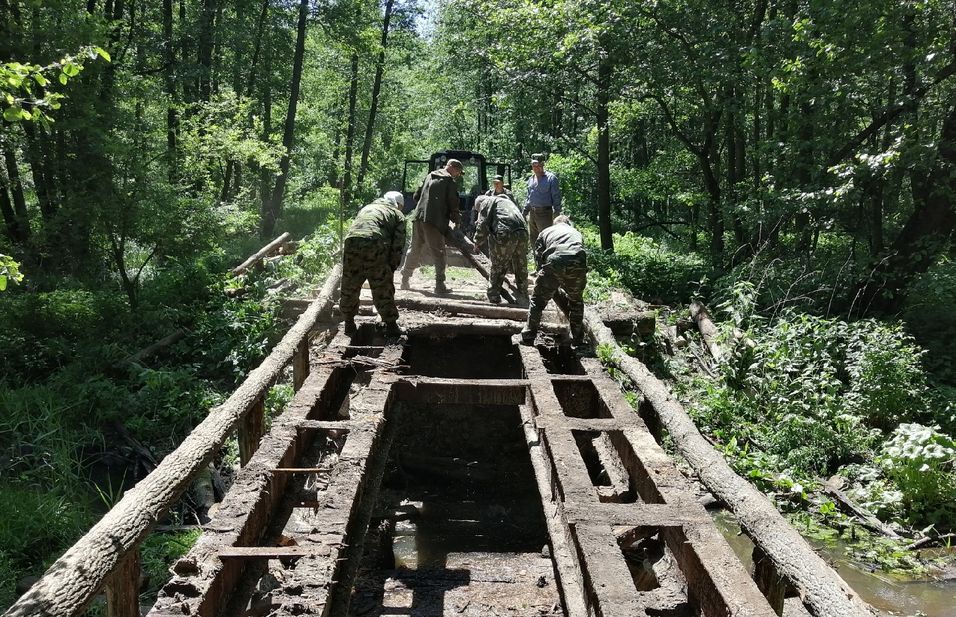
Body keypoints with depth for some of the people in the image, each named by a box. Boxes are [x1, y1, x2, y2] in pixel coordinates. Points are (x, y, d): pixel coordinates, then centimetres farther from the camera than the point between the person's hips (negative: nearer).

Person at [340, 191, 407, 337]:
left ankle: (349, 324, 26)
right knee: (383, 289, 8)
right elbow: (398, 244, 9)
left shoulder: (366, 208, 36)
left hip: (351, 243, 4)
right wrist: (392, 267, 14)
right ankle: (391, 326, 16)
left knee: (349, 288, 16)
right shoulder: (397, 214, 22)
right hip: (376, 246, -3)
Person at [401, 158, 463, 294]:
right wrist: (457, 219, 10)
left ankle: (404, 280, 21)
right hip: (435, 221, -6)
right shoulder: (450, 182, -3)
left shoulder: (430, 175, 16)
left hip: (419, 217, 6)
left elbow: (416, 195, 20)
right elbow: (453, 205, -4)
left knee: (414, 250, 16)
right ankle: (440, 285, -5)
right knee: (438, 253, -1)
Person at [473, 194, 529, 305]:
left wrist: (477, 243, 13)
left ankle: (494, 298, 9)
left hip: (504, 234, -7)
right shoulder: (507, 201, 37)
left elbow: (482, 224, 2)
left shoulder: (486, 203, 15)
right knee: (521, 268, 16)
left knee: (497, 268, 5)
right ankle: (523, 298, 22)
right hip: (522, 232, 7)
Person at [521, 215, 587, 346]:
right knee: (576, 300, 26)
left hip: (554, 263, -2)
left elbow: (538, 258, 22)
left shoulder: (546, 232, 31)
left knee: (538, 300, 16)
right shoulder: (576, 233, 37)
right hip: (578, 265, 2)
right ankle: (578, 337, 32)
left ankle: (528, 336, 19)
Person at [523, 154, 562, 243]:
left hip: (545, 213, -7)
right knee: (533, 239, 12)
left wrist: (556, 215, -12)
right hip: (532, 213, 7)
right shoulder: (531, 179, 14)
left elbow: (556, 197, -7)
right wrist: (524, 212, 19)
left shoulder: (551, 178, -6)